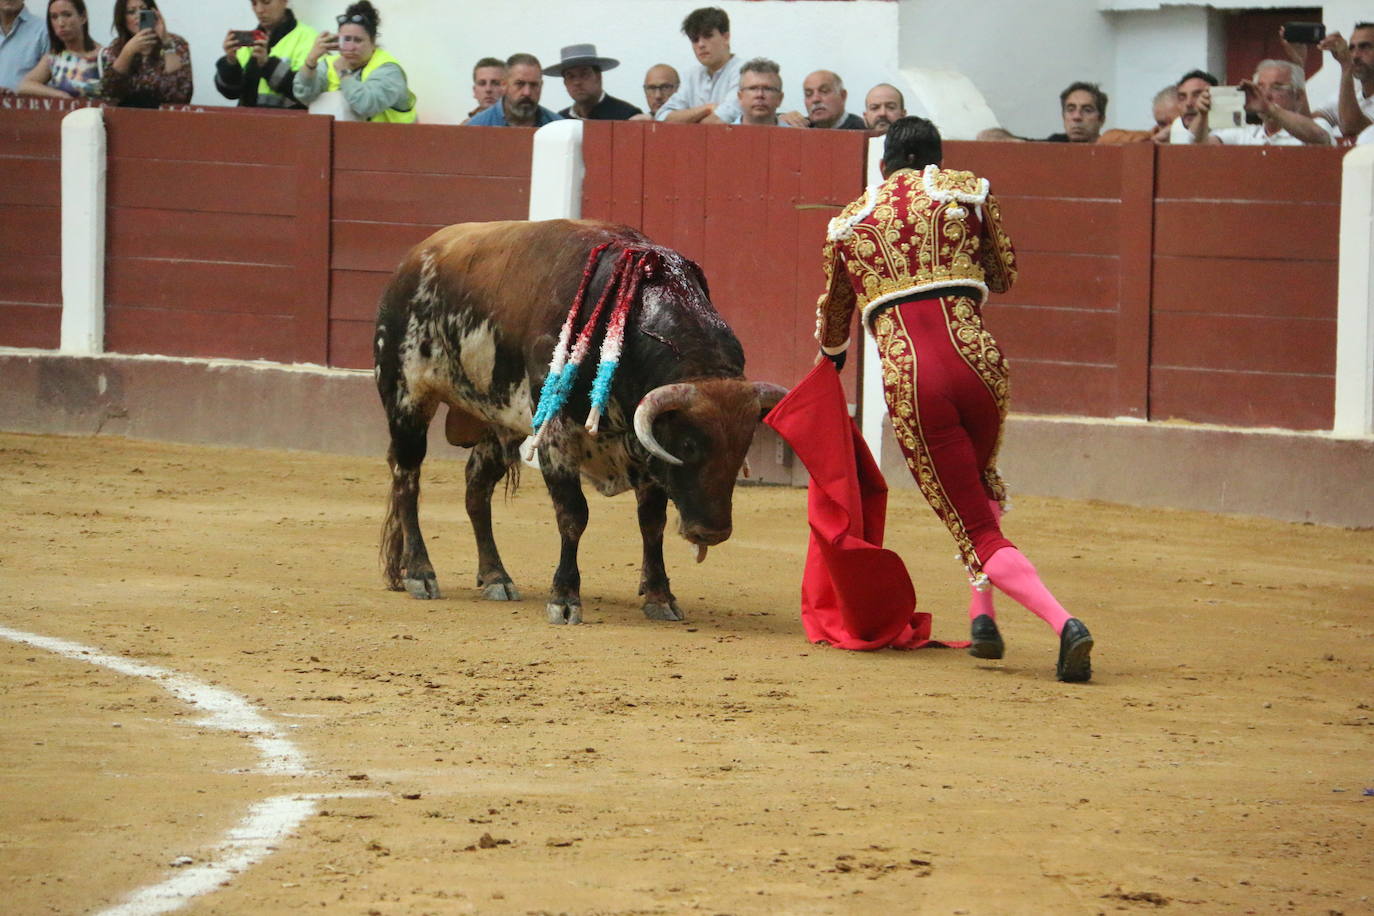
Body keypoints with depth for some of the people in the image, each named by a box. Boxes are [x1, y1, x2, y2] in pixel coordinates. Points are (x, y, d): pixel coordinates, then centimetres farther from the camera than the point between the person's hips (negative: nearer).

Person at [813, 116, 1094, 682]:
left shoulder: (849, 222, 18)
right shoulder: (969, 192, 13)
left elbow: (832, 317, 33)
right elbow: (1004, 276, 21)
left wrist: (832, 354, 55)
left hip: (908, 379, -1)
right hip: (974, 359, 1)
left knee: (978, 531, 1)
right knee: (979, 484, 32)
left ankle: (1062, 621, -22)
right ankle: (982, 613, 16)